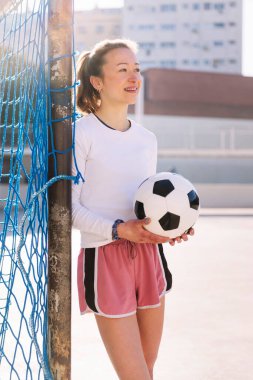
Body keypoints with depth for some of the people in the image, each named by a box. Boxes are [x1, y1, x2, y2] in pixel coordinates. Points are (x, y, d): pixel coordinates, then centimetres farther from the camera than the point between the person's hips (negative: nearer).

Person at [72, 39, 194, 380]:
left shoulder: (147, 139, 12)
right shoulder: (81, 133, -9)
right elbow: (70, 206, -11)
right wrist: (119, 230, -22)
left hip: (148, 256, 6)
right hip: (104, 258, -6)